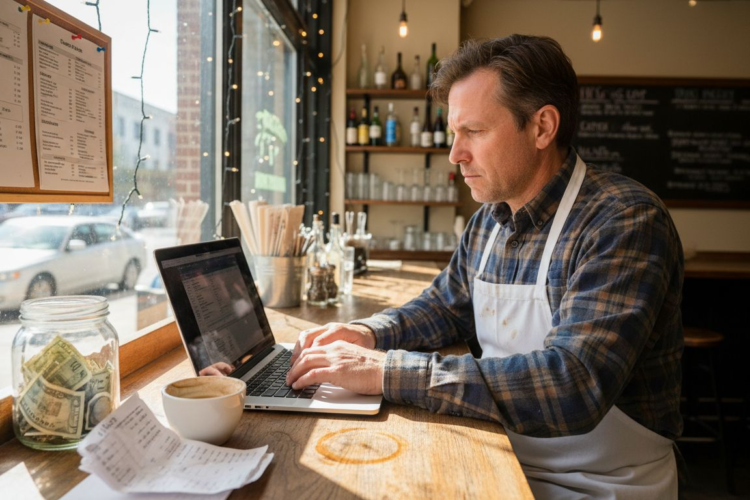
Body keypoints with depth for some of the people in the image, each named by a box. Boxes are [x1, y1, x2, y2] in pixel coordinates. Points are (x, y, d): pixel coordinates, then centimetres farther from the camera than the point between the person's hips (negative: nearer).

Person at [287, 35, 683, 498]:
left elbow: (573, 385, -32)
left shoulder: (624, 221, -21)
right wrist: (369, 333, -5)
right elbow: (446, 306, 15)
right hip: (506, 459, 6)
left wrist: (386, 370, -32)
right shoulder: (489, 218, 2)